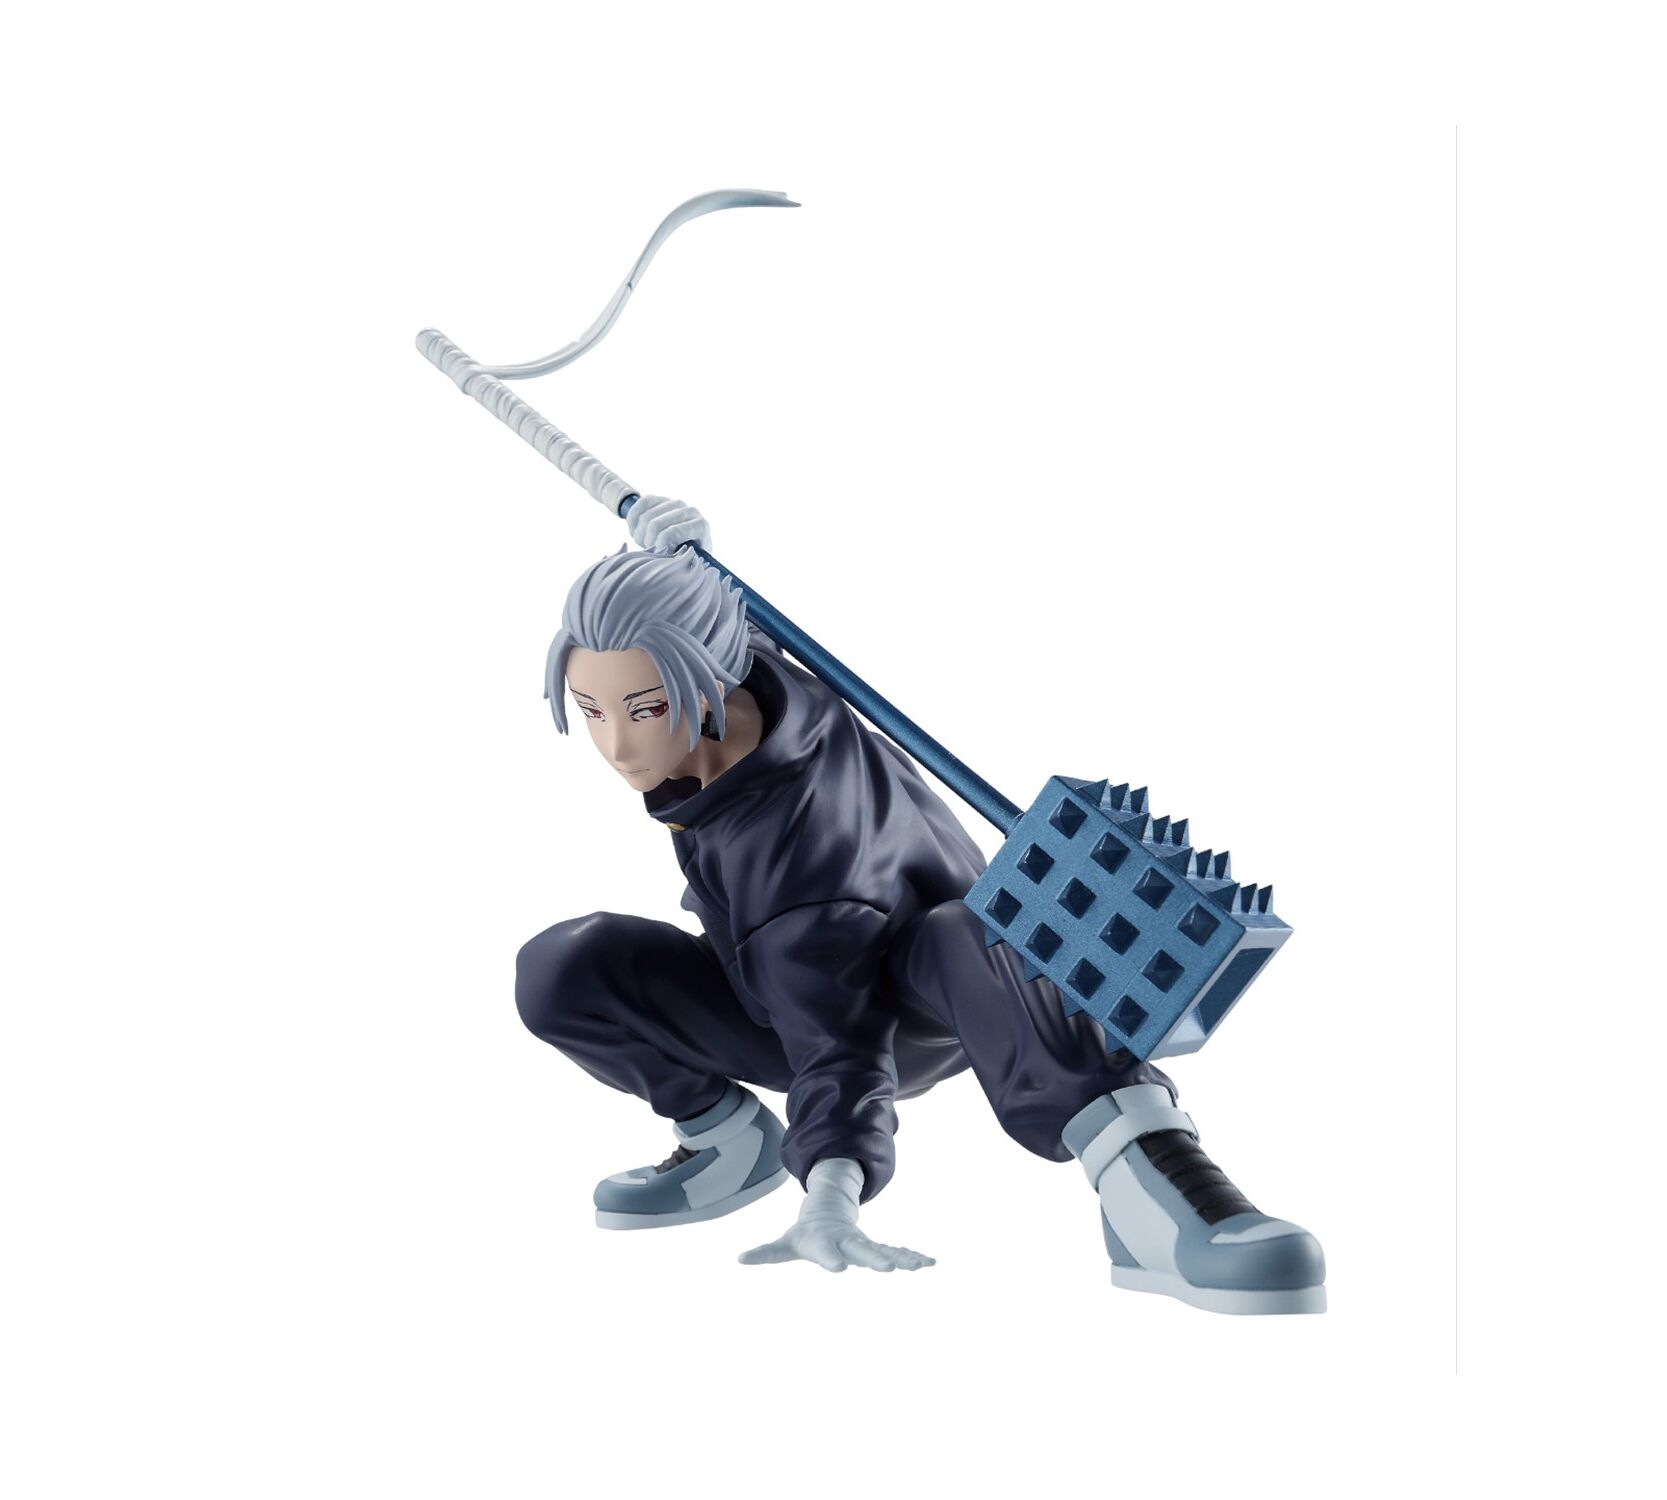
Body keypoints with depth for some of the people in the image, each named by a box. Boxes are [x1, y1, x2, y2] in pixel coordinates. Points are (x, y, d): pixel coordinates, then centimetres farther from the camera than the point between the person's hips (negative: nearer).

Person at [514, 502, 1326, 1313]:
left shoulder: (796, 831, -37)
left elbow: (838, 1036, -41)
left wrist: (832, 1195, -53)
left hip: (916, 1009, -7)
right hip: (796, 990, 7)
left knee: (970, 932, -45)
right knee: (562, 971, -19)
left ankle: (1146, 1174, -58)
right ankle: (729, 1139, 1)